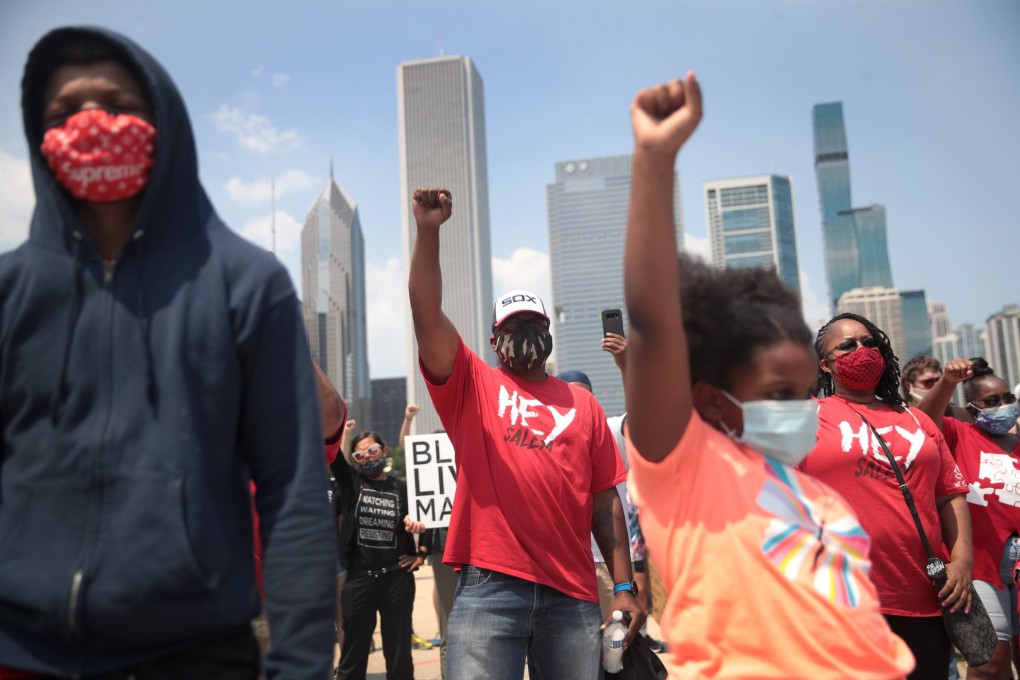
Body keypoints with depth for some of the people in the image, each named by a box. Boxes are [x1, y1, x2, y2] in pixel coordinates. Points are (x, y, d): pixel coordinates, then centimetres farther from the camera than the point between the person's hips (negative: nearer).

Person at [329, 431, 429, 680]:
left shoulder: (403, 488, 3)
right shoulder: (350, 481, 3)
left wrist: (422, 554, 7)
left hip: (397, 578, 0)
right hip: (358, 578, 0)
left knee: (399, 655, 9)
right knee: (353, 656, 7)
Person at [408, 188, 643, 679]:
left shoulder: (582, 404, 13)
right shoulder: (473, 385, 9)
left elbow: (605, 500, 10)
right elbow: (427, 315, -6)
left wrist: (624, 588, 5)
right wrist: (428, 231, -15)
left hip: (572, 593, 3)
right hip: (489, 587, -2)